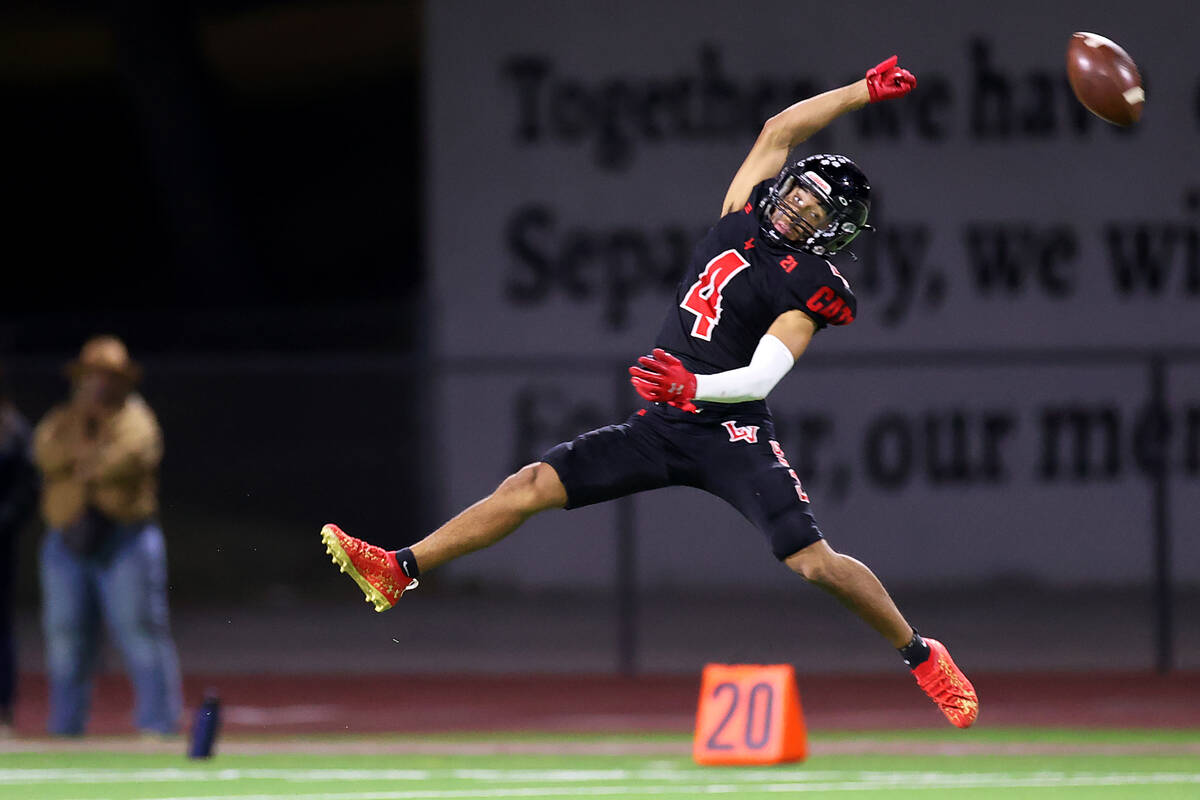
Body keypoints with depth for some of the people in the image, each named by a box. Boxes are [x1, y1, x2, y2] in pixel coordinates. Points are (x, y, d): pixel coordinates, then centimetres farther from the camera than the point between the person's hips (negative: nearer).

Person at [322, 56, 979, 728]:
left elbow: (762, 376, -21)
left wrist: (693, 387, -38)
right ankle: (399, 571, -5)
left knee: (815, 562, -17)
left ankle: (921, 654, 4)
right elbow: (780, 131, 16)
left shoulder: (806, 291, -8)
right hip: (660, 429, 6)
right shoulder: (744, 220, 11)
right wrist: (866, 91, 16)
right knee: (531, 486, -4)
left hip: (730, 433, -6)